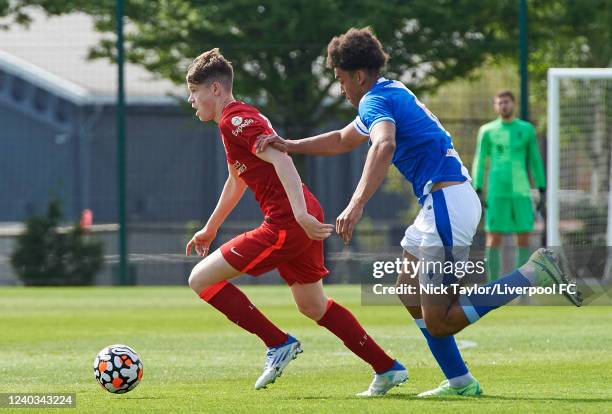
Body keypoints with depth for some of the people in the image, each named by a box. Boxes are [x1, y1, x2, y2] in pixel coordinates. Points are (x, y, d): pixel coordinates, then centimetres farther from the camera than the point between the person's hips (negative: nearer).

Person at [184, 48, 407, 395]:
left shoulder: (234, 119, -11)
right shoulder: (237, 118, 21)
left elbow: (281, 160, -24)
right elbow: (237, 181, 35)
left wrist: (301, 215, -33)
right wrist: (210, 230, 43)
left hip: (287, 224, -10)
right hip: (302, 223, 10)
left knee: (201, 279, -6)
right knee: (314, 307, 23)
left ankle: (279, 344, -4)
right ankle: (388, 369, 24)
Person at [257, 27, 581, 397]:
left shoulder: (376, 100, -10)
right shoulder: (391, 93, 22)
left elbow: (384, 145, -33)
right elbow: (344, 140, 38)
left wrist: (357, 206, -41)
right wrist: (290, 146, 30)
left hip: (447, 202, -10)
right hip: (453, 198, 10)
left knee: (439, 322, -10)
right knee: (409, 292, 18)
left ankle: (534, 274, -17)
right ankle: (459, 382, 15)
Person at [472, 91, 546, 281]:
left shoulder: (527, 129, 7)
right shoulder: (487, 131, 3)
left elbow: (536, 162, 10)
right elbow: (479, 163, 3)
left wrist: (542, 194, 5)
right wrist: (478, 194, -6)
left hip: (521, 192, 2)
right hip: (496, 192, -1)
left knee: (524, 240, -1)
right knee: (493, 240, -5)